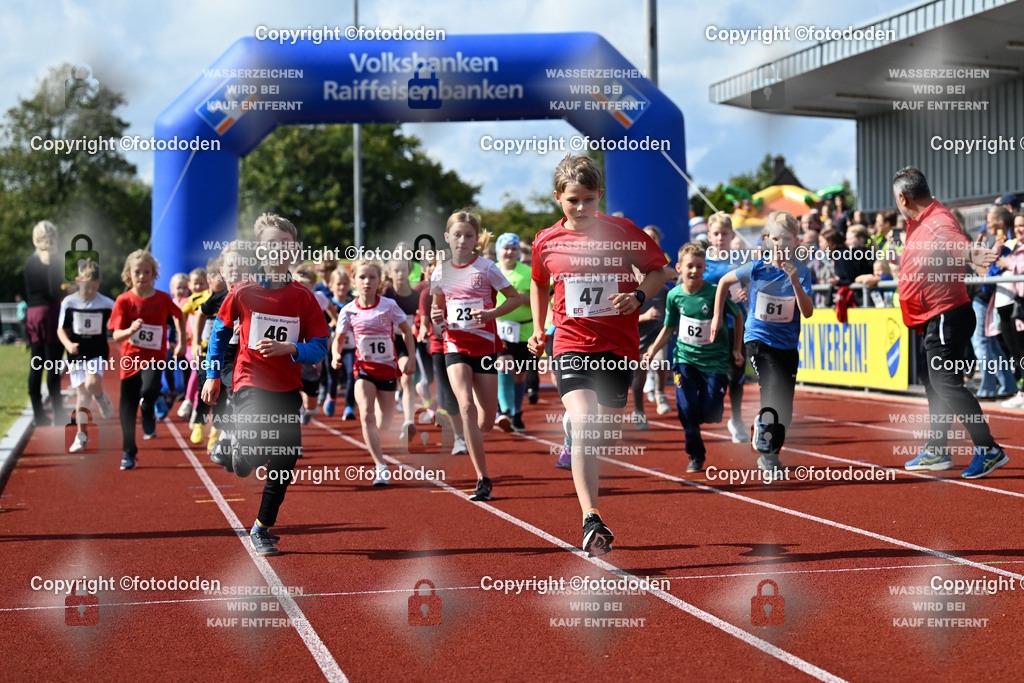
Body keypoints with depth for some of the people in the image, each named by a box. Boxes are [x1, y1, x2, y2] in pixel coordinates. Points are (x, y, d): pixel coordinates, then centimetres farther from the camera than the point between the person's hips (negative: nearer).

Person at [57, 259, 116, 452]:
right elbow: (61, 329, 2)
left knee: (92, 384, -26)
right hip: (76, 354, 1)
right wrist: (68, 344, -15)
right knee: (82, 394, 2)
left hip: (98, 353, -1)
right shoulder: (68, 303, -3)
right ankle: (82, 435, 12)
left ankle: (102, 399, 9)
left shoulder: (107, 304, -5)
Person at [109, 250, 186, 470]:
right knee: (128, 408, 3)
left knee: (149, 390, -29)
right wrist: (130, 330, -29)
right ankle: (128, 453, 17)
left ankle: (149, 413, 7)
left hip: (155, 357, -1)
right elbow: (116, 335, -9)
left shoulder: (163, 299, -2)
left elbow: (179, 317, 19)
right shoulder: (124, 300, -5)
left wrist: (181, 343, 17)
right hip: (130, 358, 1)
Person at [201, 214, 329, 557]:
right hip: (251, 383, -3)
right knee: (256, 449, -25)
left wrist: (290, 348, -19)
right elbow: (220, 330, 12)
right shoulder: (243, 292, -1)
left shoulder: (304, 297, 1)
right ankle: (239, 455, 14)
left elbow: (320, 347, -1)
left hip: (288, 389, 3)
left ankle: (262, 529, 20)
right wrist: (212, 374, 8)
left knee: (286, 459, 2)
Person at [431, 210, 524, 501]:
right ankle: (483, 480, -18)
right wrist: (437, 316, -3)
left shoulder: (486, 268, -4)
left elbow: (516, 297, -1)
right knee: (466, 406, -20)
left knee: (486, 422, 2)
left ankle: (471, 440, 41)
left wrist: (491, 313, -16)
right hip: (456, 347, 1)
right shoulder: (441, 272, 5)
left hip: (485, 345, -1)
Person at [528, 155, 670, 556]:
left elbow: (659, 270, 6)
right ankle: (591, 522, -29)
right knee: (582, 422, -22)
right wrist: (538, 329, 16)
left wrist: (638, 297, -12)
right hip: (571, 346, -1)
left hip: (618, 347, 1)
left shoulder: (622, 231, -3)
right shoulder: (546, 242, 4)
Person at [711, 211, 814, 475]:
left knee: (785, 408, 6)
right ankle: (763, 445, -13)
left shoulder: (801, 271, -7)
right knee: (774, 386, -26)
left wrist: (795, 282, -29)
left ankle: (770, 455, 25)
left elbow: (808, 312, -17)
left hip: (787, 344, 3)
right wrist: (717, 317, 10)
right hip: (758, 338, -3)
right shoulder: (756, 268, -10)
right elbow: (725, 281, 8)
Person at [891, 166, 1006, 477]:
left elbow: (960, 245, -40)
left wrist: (973, 255, -60)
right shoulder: (918, 222, 10)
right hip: (933, 320, 11)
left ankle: (988, 449, -14)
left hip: (946, 317, -11)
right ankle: (936, 452, 31)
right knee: (935, 385, 19)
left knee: (946, 383, -16)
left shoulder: (938, 222, -21)